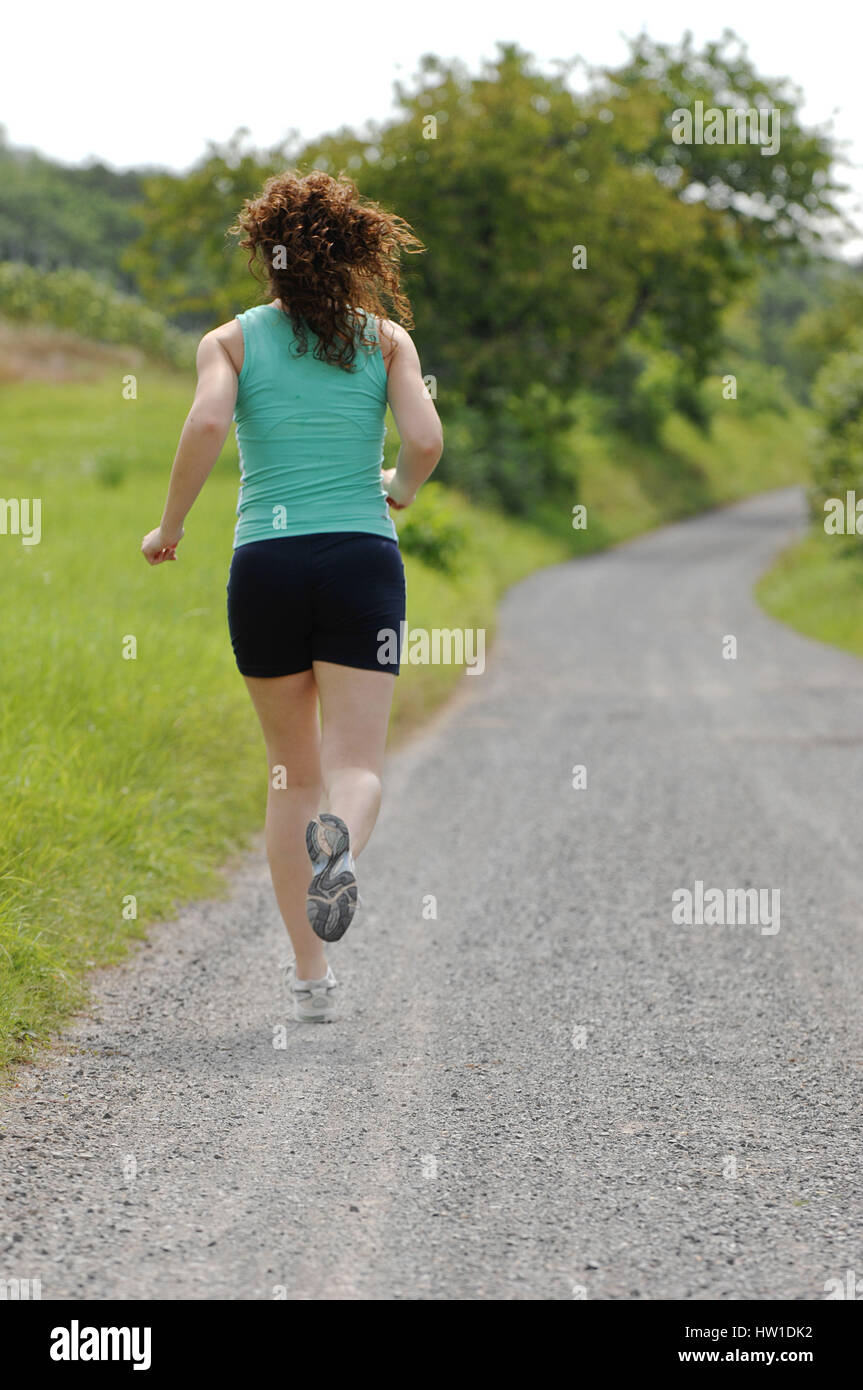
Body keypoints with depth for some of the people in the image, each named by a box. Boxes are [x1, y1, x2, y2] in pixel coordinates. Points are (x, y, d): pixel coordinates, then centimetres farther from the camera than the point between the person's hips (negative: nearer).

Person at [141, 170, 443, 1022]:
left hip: (266, 566, 1)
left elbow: (207, 423, -13)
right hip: (362, 560, -1)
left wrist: (169, 528, -1)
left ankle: (310, 973, 9)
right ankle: (339, 843, -41)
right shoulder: (386, 338, 8)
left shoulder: (232, 340, 6)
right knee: (356, 766, -4)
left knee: (293, 775, 13)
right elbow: (426, 441, -4)